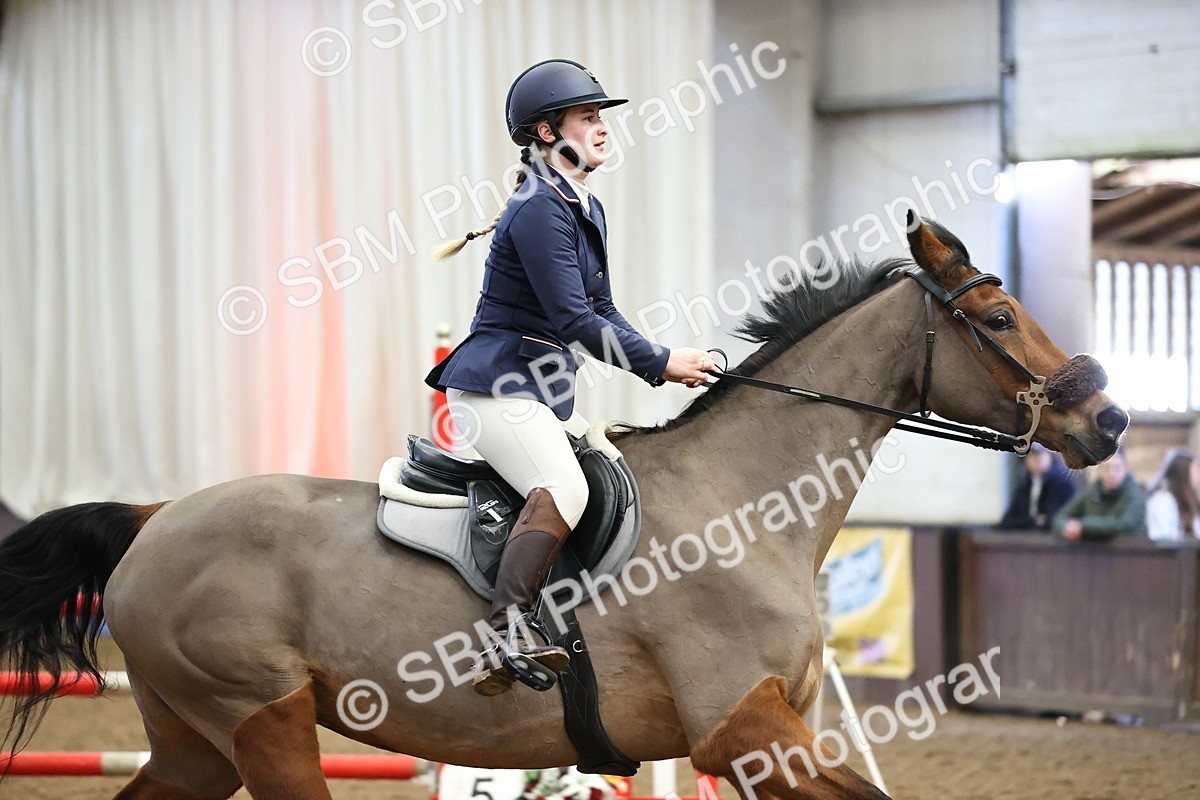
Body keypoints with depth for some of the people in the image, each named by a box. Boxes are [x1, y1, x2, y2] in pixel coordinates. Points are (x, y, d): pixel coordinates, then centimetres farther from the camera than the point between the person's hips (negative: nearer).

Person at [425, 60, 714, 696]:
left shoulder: (588, 210, 17)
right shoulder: (538, 211, -15)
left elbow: (599, 311, 20)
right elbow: (573, 320, -21)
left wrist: (663, 365, 6)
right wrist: (661, 363, -17)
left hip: (549, 392, 11)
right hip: (496, 386, -11)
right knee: (563, 489, -31)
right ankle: (507, 633, -38)